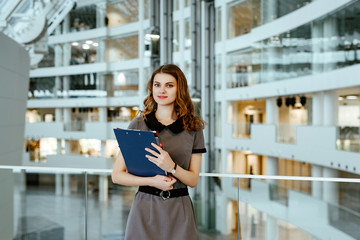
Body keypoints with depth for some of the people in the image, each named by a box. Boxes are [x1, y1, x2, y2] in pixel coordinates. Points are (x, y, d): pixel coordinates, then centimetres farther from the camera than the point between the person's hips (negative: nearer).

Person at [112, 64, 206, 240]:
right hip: (145, 207, 0)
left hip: (179, 212, 1)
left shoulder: (193, 128, 2)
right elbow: (117, 175, -1)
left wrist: (171, 167, -18)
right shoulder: (138, 124, 1)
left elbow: (193, 180, 1)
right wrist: (151, 181, -16)